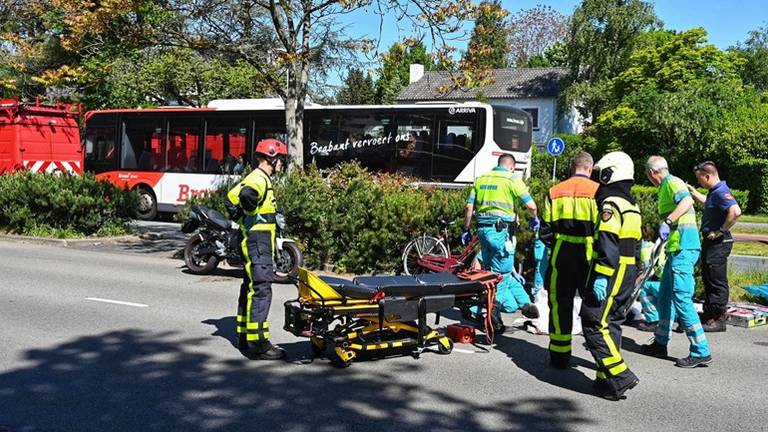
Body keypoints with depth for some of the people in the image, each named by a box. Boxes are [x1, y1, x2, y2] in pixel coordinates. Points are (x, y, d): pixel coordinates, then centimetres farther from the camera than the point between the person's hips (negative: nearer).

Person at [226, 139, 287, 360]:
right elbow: (246, 195, -37)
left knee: (250, 289, 15)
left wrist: (240, 217, 17)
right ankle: (257, 344, -10)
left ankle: (245, 337, 24)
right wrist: (251, 215, -20)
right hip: (258, 243, -11)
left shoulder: (260, 178, 18)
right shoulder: (259, 179, -14)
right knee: (260, 290, -11)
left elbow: (232, 197, 25)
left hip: (255, 244, 11)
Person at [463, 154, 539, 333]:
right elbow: (531, 205, -7)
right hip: (501, 230, -6)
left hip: (483, 229, 6)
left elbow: (469, 207, 10)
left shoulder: (481, 179, 14)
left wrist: (466, 230, 18)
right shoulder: (512, 179, -2)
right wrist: (534, 219, 14)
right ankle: (493, 313, -4)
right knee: (501, 273, 1)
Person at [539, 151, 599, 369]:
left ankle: (560, 356, 15)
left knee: (560, 304, 10)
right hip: (589, 256, -1)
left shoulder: (554, 191, 4)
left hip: (561, 255, 2)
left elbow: (546, 231, 5)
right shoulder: (598, 191, -3)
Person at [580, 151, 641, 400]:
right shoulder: (631, 205, 18)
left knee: (594, 324, -8)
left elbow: (608, 244, -22)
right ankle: (606, 378, 17)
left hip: (611, 274, -10)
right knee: (611, 323, 13)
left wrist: (601, 277, -24)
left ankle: (619, 377, -10)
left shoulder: (611, 204, -13)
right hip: (628, 274, 10)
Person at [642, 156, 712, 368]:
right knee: (665, 296, 16)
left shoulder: (672, 182, -7)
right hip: (677, 248, 11)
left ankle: (701, 352, -9)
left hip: (683, 247, -11)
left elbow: (687, 201, -27)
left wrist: (667, 221, -33)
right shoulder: (667, 186, 23)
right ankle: (660, 343, 25)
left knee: (681, 298, -12)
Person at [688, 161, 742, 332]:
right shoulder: (714, 191, 13)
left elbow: (735, 211, -35)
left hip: (718, 243, -11)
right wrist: (693, 191, 31)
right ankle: (709, 314, 28)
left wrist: (722, 231, -26)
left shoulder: (721, 192, -19)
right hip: (710, 241, 11)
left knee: (717, 281, -4)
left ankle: (718, 320, 2)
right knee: (708, 279, 17)